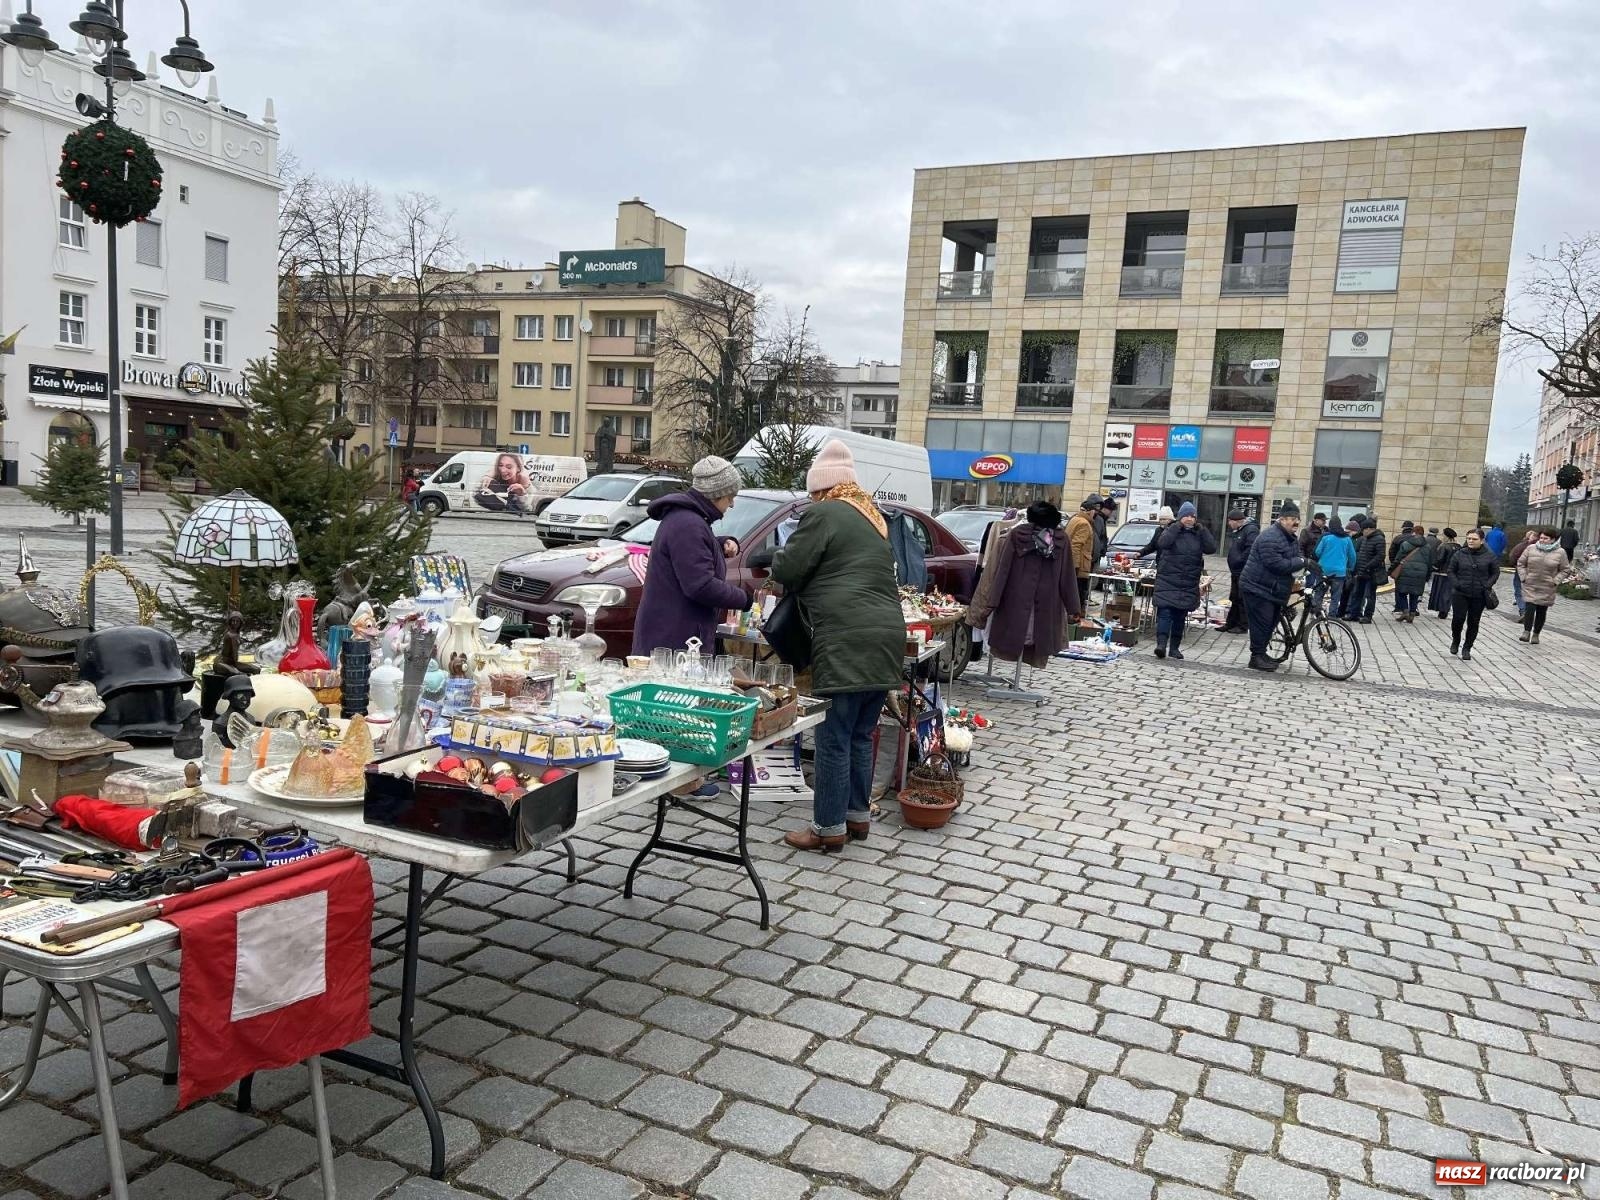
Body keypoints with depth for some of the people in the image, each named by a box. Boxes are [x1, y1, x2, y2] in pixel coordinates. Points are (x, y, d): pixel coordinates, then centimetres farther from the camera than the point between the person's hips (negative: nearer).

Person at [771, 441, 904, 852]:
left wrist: (786, 563, 17)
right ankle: (858, 815, 26)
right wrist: (818, 575, 27)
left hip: (847, 642, -9)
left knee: (834, 738, -2)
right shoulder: (872, 516, 22)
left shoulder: (824, 514, -4)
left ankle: (829, 828, 4)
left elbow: (785, 570, -5)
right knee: (860, 735, 17)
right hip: (886, 637, 9)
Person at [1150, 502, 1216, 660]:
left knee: (1180, 616, 7)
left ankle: (1174, 647, 14)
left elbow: (1212, 548, -6)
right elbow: (1163, 543, -20)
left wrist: (1201, 529, -8)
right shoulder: (1171, 531, 1)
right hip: (1167, 581, -3)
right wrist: (1177, 526, -15)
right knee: (1164, 612, -15)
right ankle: (1161, 643, -20)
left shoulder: (1199, 534, 9)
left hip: (1189, 584, 3)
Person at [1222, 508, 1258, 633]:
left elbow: (1251, 549, -26)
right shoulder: (1237, 530, 15)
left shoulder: (1251, 529, -16)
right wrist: (1233, 564, 14)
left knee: (1242, 599, -2)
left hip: (1245, 572, -10)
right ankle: (1231, 623, 22)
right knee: (1234, 598, 15)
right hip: (1236, 571, 10)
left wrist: (1239, 561, -19)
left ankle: (1242, 625, 5)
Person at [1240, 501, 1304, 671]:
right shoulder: (1270, 538, -22)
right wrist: (1301, 562, -20)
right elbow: (1278, 565, -28)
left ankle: (1261, 654, 25)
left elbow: (1293, 559, 12)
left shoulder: (1292, 537, 12)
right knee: (1262, 623, -8)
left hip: (1275, 590, 10)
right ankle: (1257, 657, -1)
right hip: (1258, 588, -10)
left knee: (1270, 623, 15)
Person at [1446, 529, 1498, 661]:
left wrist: (1487, 586, -9)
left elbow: (1495, 573, 6)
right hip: (1460, 593, 0)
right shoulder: (1459, 554, 0)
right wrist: (1456, 584, -8)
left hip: (1479, 596, 0)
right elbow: (1450, 570, 6)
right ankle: (1455, 640, 20)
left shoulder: (1490, 556, 0)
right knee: (1458, 618, -9)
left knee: (1473, 623, 6)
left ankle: (1466, 649, 18)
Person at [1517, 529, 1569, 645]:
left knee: (1541, 612, 8)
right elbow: (1521, 563, 8)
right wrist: (1523, 577, -2)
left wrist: (1555, 581, -6)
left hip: (1547, 589, 0)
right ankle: (1526, 632, -9)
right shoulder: (1531, 548, -1)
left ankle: (1536, 634, 19)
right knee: (1529, 609, -12)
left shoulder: (1560, 552, -3)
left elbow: (1564, 570, 5)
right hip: (1530, 586, 0)